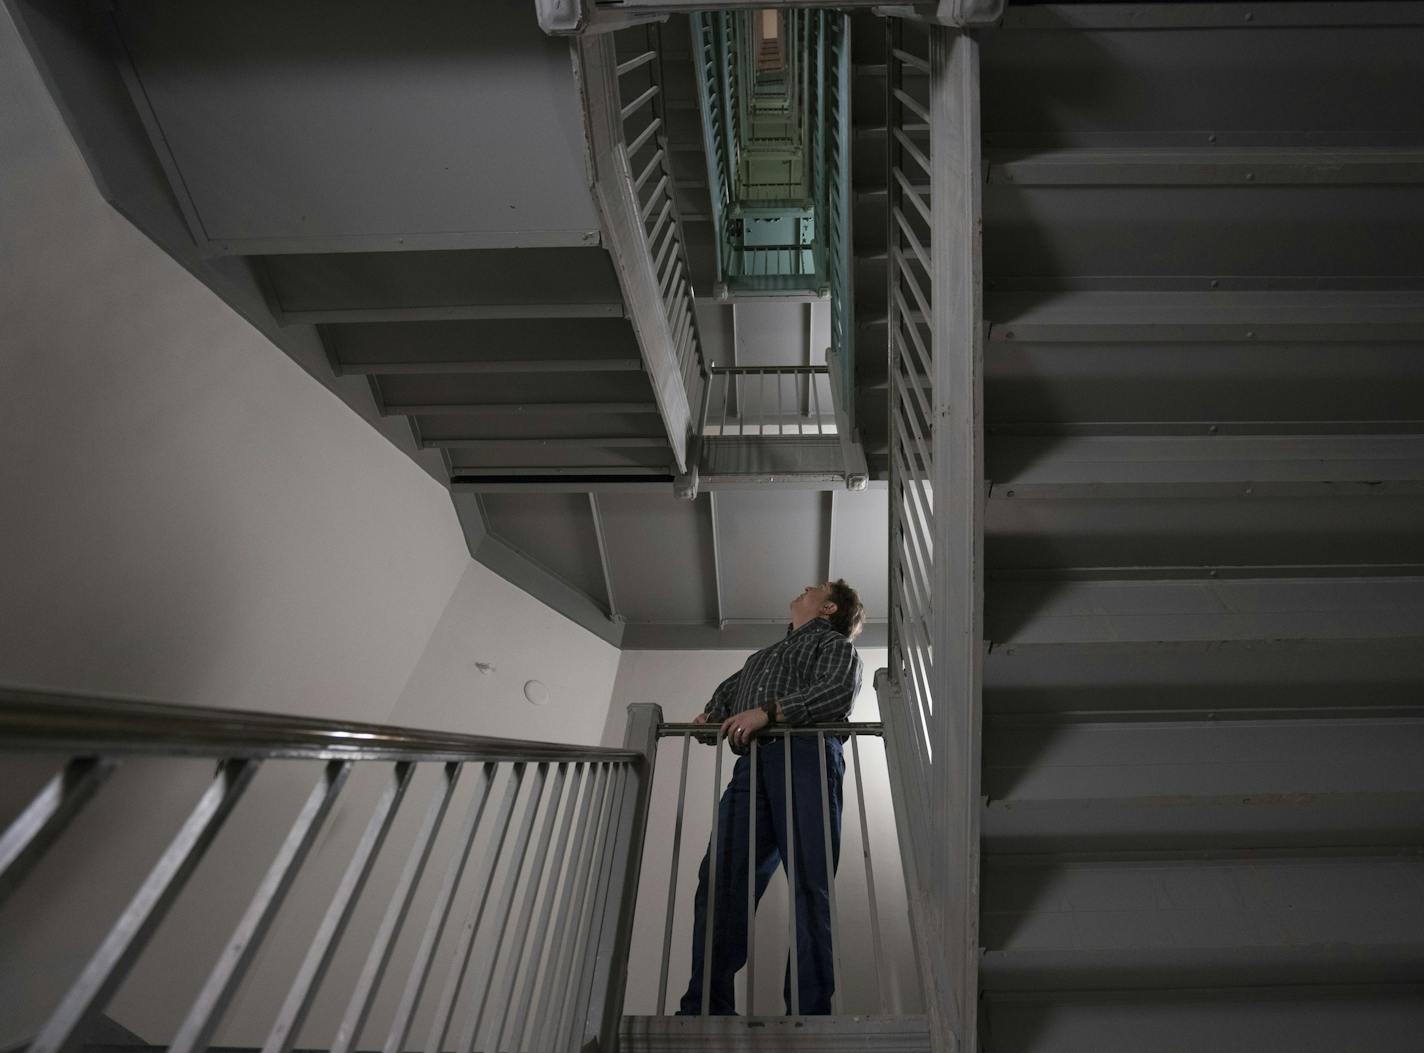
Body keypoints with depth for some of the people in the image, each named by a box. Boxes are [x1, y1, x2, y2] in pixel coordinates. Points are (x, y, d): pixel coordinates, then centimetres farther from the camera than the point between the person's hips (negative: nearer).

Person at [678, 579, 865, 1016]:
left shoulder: (834, 643, 19)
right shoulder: (761, 656, 40)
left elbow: (838, 691, -2)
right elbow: (729, 689, 36)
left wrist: (769, 711, -12)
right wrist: (711, 714, 11)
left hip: (806, 755, -5)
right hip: (753, 763, 5)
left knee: (809, 884, -11)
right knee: (720, 877, -9)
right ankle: (706, 1008, -7)